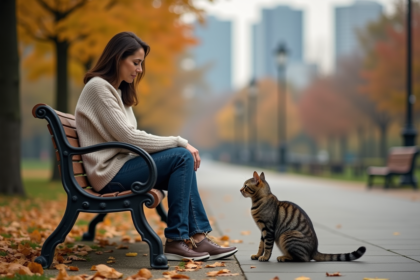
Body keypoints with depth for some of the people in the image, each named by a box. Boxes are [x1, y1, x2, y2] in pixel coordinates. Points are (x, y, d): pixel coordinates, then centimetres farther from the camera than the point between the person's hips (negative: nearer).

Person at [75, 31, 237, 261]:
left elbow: (132, 138, 13)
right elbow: (127, 137, -18)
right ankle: (176, 241, -16)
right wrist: (179, 142, -13)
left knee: (185, 160, 0)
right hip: (109, 173, -9)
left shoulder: (119, 90, 19)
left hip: (122, 163, 9)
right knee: (182, 157, -17)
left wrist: (180, 144, -2)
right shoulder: (98, 87, -12)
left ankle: (198, 237, -4)